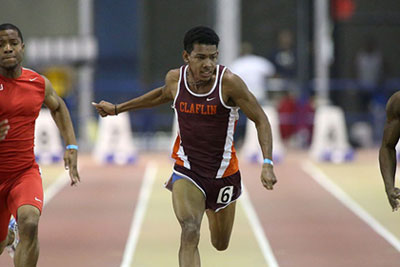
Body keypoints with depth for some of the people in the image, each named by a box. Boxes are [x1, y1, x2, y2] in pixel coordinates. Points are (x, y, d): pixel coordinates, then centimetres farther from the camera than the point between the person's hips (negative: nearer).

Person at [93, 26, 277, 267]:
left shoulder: (229, 82, -20)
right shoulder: (175, 78, -9)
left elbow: (261, 120, -12)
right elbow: (163, 95, 17)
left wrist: (267, 163, -25)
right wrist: (117, 109, 24)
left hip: (224, 173, 0)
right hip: (187, 169, 0)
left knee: (221, 245, 19)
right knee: (190, 233, -25)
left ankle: (209, 207, 53)